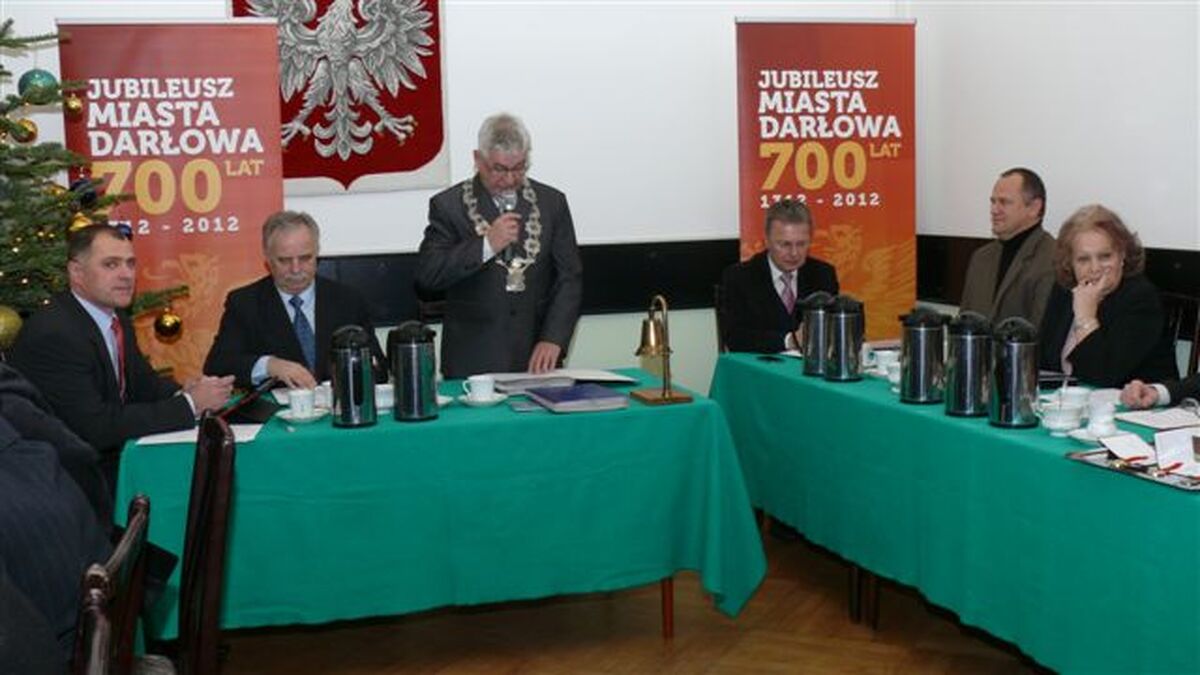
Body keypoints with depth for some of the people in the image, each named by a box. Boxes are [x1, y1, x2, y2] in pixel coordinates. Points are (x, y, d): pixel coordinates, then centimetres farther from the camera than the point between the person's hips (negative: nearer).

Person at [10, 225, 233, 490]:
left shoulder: (117, 319, 5)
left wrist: (183, 393, -9)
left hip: (117, 453, 8)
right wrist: (189, 404, -23)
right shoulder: (52, 334, -21)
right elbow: (95, 427, -25)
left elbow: (145, 383, 14)